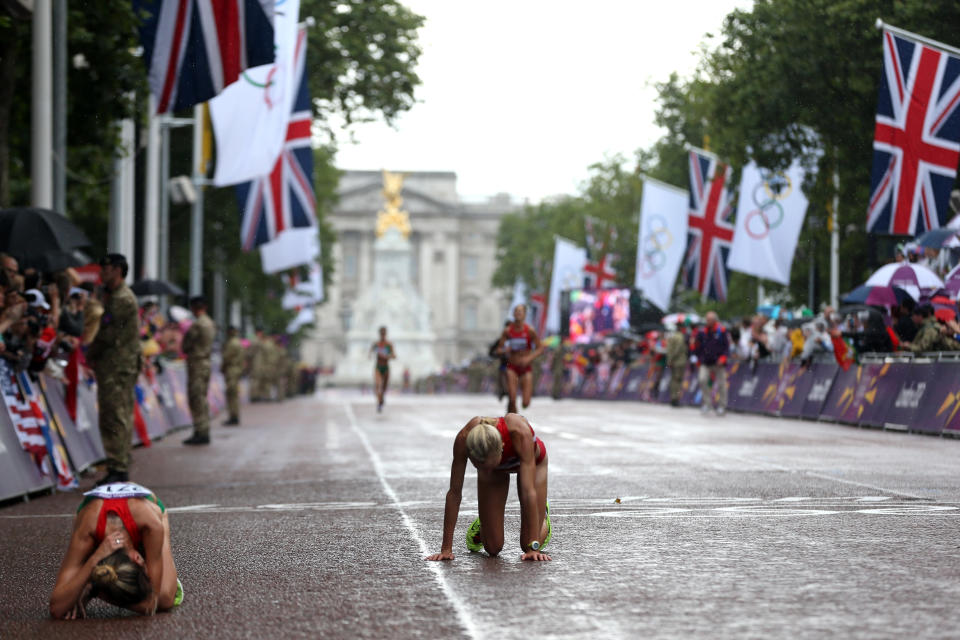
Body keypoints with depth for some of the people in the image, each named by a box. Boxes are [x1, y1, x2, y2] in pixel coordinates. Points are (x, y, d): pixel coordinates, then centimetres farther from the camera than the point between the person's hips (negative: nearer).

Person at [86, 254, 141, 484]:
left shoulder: (124, 299, -14)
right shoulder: (112, 296, 19)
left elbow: (108, 335, -15)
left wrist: (92, 354, -3)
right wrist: (93, 356, 8)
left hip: (120, 368, -10)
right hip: (110, 367, 10)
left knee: (117, 419, -10)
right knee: (109, 419, 11)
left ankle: (119, 469, -10)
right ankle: (117, 468, 15)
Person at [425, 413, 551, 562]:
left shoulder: (520, 432, -46)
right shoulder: (464, 439, -39)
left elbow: (528, 492, -46)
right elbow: (454, 493, -32)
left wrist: (533, 548, -48)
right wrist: (446, 549, -33)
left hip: (533, 460, -1)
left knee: (528, 545, -4)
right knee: (492, 548, -7)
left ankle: (542, 512, 28)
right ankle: (483, 524, 27)